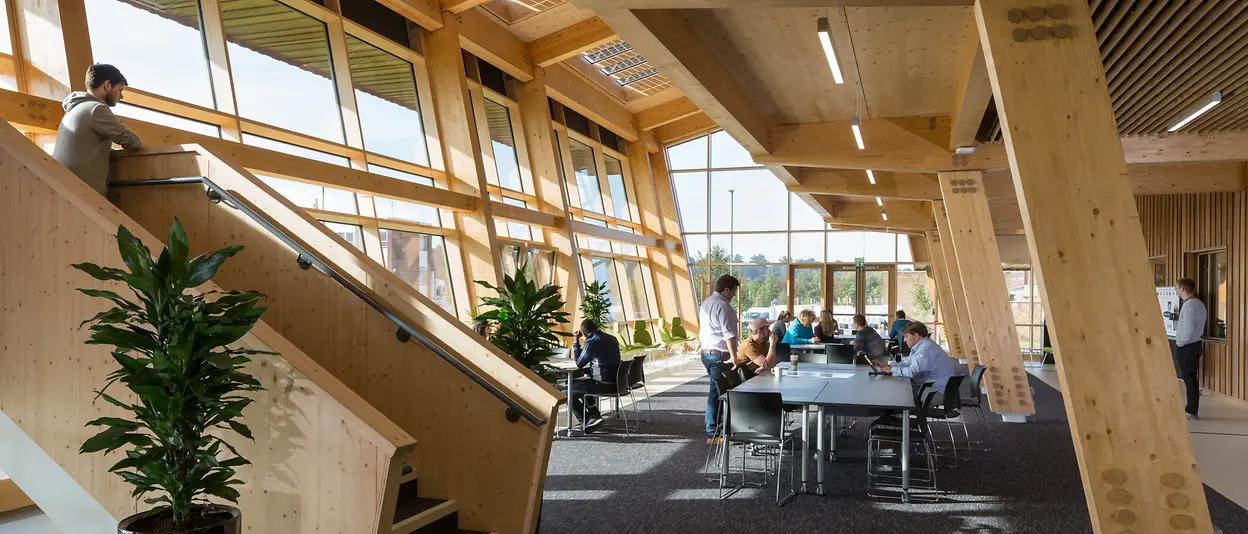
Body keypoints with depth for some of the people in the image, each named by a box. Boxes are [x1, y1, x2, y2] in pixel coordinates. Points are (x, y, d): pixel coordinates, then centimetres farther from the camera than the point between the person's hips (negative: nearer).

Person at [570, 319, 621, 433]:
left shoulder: (591, 343, -15)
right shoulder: (612, 339, 11)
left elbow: (579, 364, -4)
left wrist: (576, 342, 1)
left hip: (604, 385, -9)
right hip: (616, 382, 9)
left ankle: (590, 419, 3)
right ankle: (594, 414, 26)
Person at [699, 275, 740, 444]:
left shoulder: (706, 303, 15)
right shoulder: (723, 305, -15)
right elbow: (729, 334, -21)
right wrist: (733, 357, -22)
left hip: (706, 352, 10)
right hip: (719, 355, -10)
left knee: (716, 390, 15)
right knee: (717, 393, -6)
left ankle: (718, 426, 21)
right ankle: (713, 434, -3)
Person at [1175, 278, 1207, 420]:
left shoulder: (1188, 306, -20)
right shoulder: (1199, 303, 10)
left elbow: (1188, 330, -26)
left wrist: (1180, 343, -10)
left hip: (1187, 347, -10)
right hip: (1196, 344, 10)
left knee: (1189, 379, -3)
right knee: (1192, 378, 15)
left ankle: (1192, 411, 2)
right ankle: (1192, 409, 21)